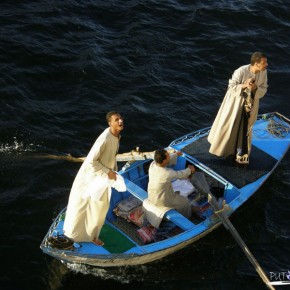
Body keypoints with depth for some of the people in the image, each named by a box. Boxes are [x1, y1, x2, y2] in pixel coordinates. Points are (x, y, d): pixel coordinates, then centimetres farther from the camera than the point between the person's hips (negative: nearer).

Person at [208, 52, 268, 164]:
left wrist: (255, 88, -28)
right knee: (229, 125, 12)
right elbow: (231, 86, -19)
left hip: (250, 104, 4)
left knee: (245, 128, 14)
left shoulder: (263, 72, -15)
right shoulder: (241, 71, -29)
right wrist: (244, 85, -35)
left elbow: (263, 89, -6)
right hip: (236, 101, -4)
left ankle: (241, 153, 30)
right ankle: (221, 144, 38)